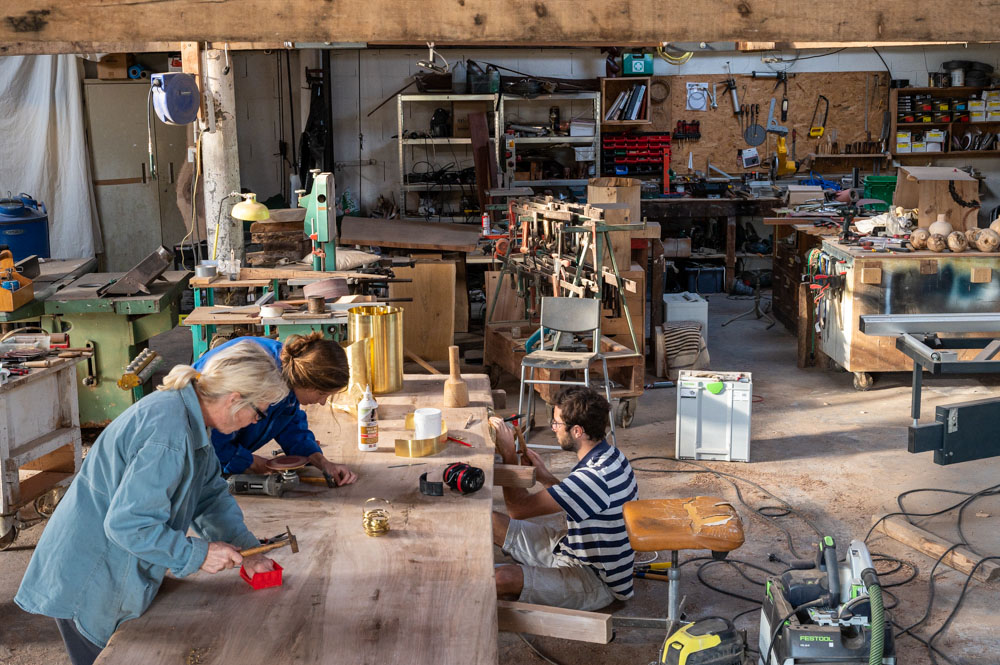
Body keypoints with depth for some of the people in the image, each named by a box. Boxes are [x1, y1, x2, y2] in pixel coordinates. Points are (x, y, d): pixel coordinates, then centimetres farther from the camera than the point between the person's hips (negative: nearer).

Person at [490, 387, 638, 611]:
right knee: (490, 521, 3)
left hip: (596, 583, -10)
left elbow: (519, 508, -25)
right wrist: (545, 477, 5)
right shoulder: (609, 457, 0)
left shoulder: (596, 478, -32)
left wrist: (508, 455, -16)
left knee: (500, 579, -31)